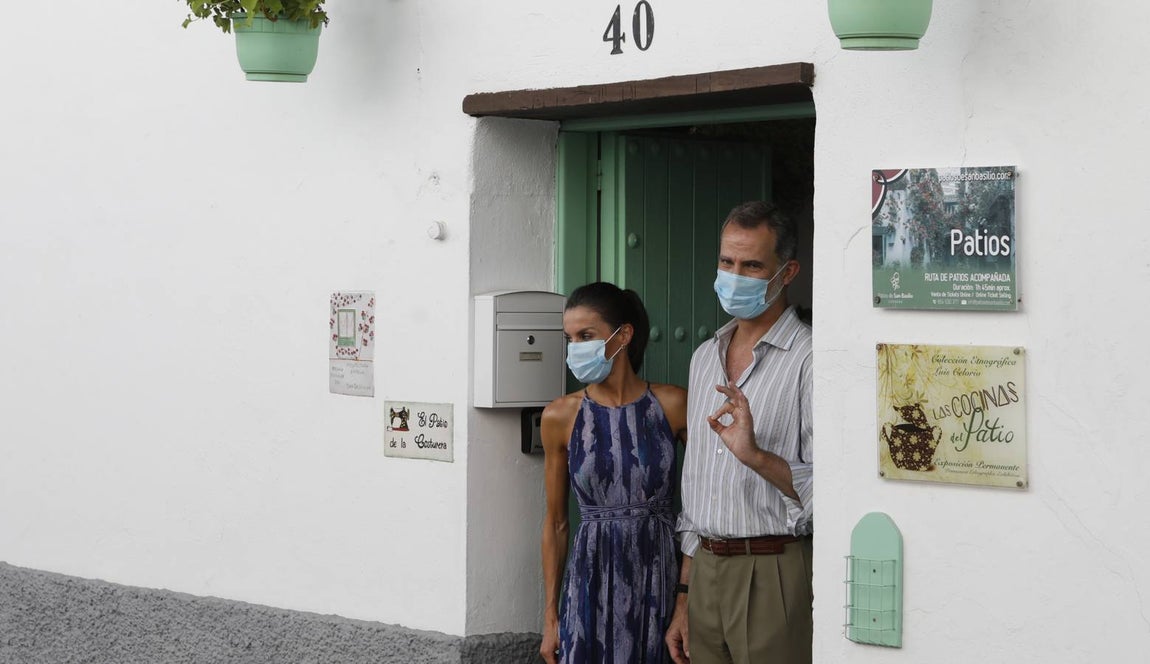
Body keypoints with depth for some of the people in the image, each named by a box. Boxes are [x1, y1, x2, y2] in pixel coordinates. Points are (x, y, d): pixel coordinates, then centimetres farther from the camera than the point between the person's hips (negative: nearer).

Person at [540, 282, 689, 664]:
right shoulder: (561, 417, 0)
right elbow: (555, 523, 6)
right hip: (591, 579, 0)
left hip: (659, 576, 0)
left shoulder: (673, 405, -2)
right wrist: (551, 617, 5)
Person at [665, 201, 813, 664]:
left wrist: (755, 455, -28)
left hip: (774, 574, -6)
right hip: (705, 570, 6)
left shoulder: (808, 358, -9)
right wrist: (684, 599, 18)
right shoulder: (705, 357, 15)